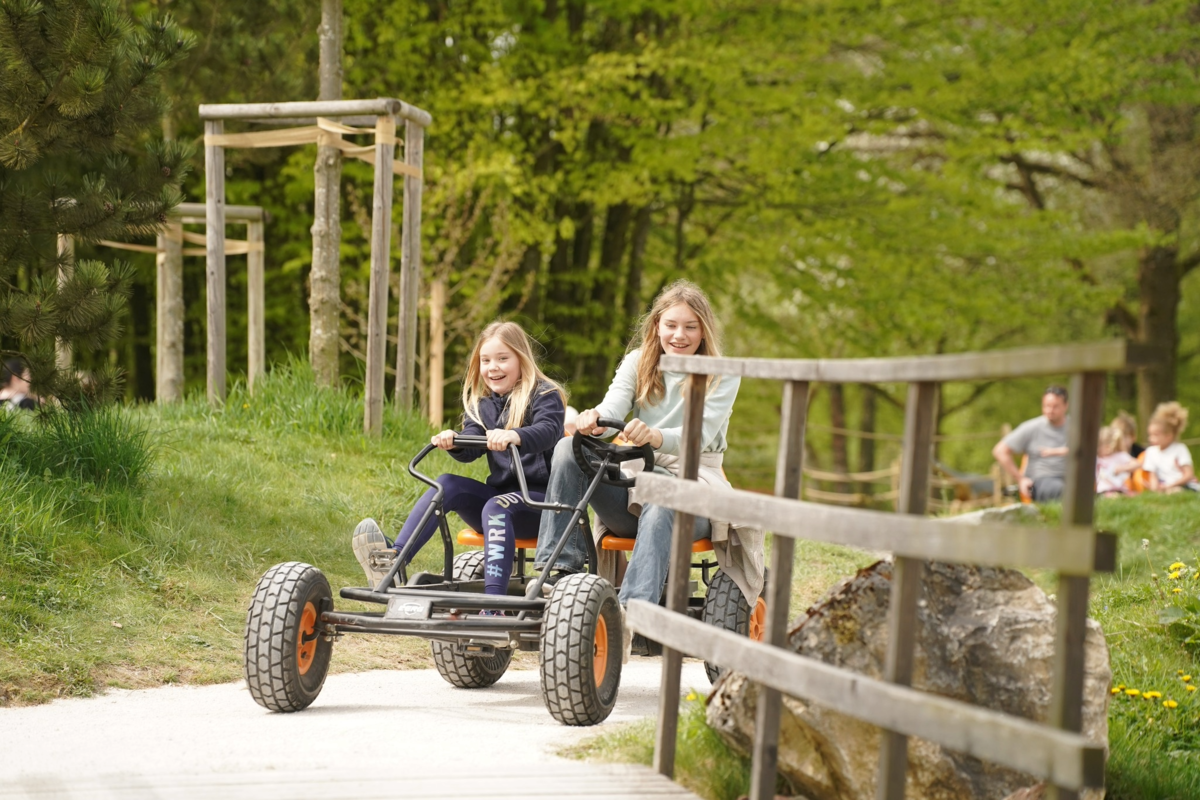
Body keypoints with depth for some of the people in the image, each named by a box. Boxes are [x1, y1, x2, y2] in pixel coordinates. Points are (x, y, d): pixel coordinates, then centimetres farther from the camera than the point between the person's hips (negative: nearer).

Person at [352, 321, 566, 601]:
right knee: (447, 485, -16)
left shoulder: (545, 396, -3)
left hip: (540, 496, -6)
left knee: (496, 507, -35)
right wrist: (453, 443, -23)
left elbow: (548, 431, -25)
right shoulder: (481, 405, 16)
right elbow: (470, 449, 2)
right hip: (500, 491, 6)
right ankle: (393, 559, -33)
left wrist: (515, 436, -46)